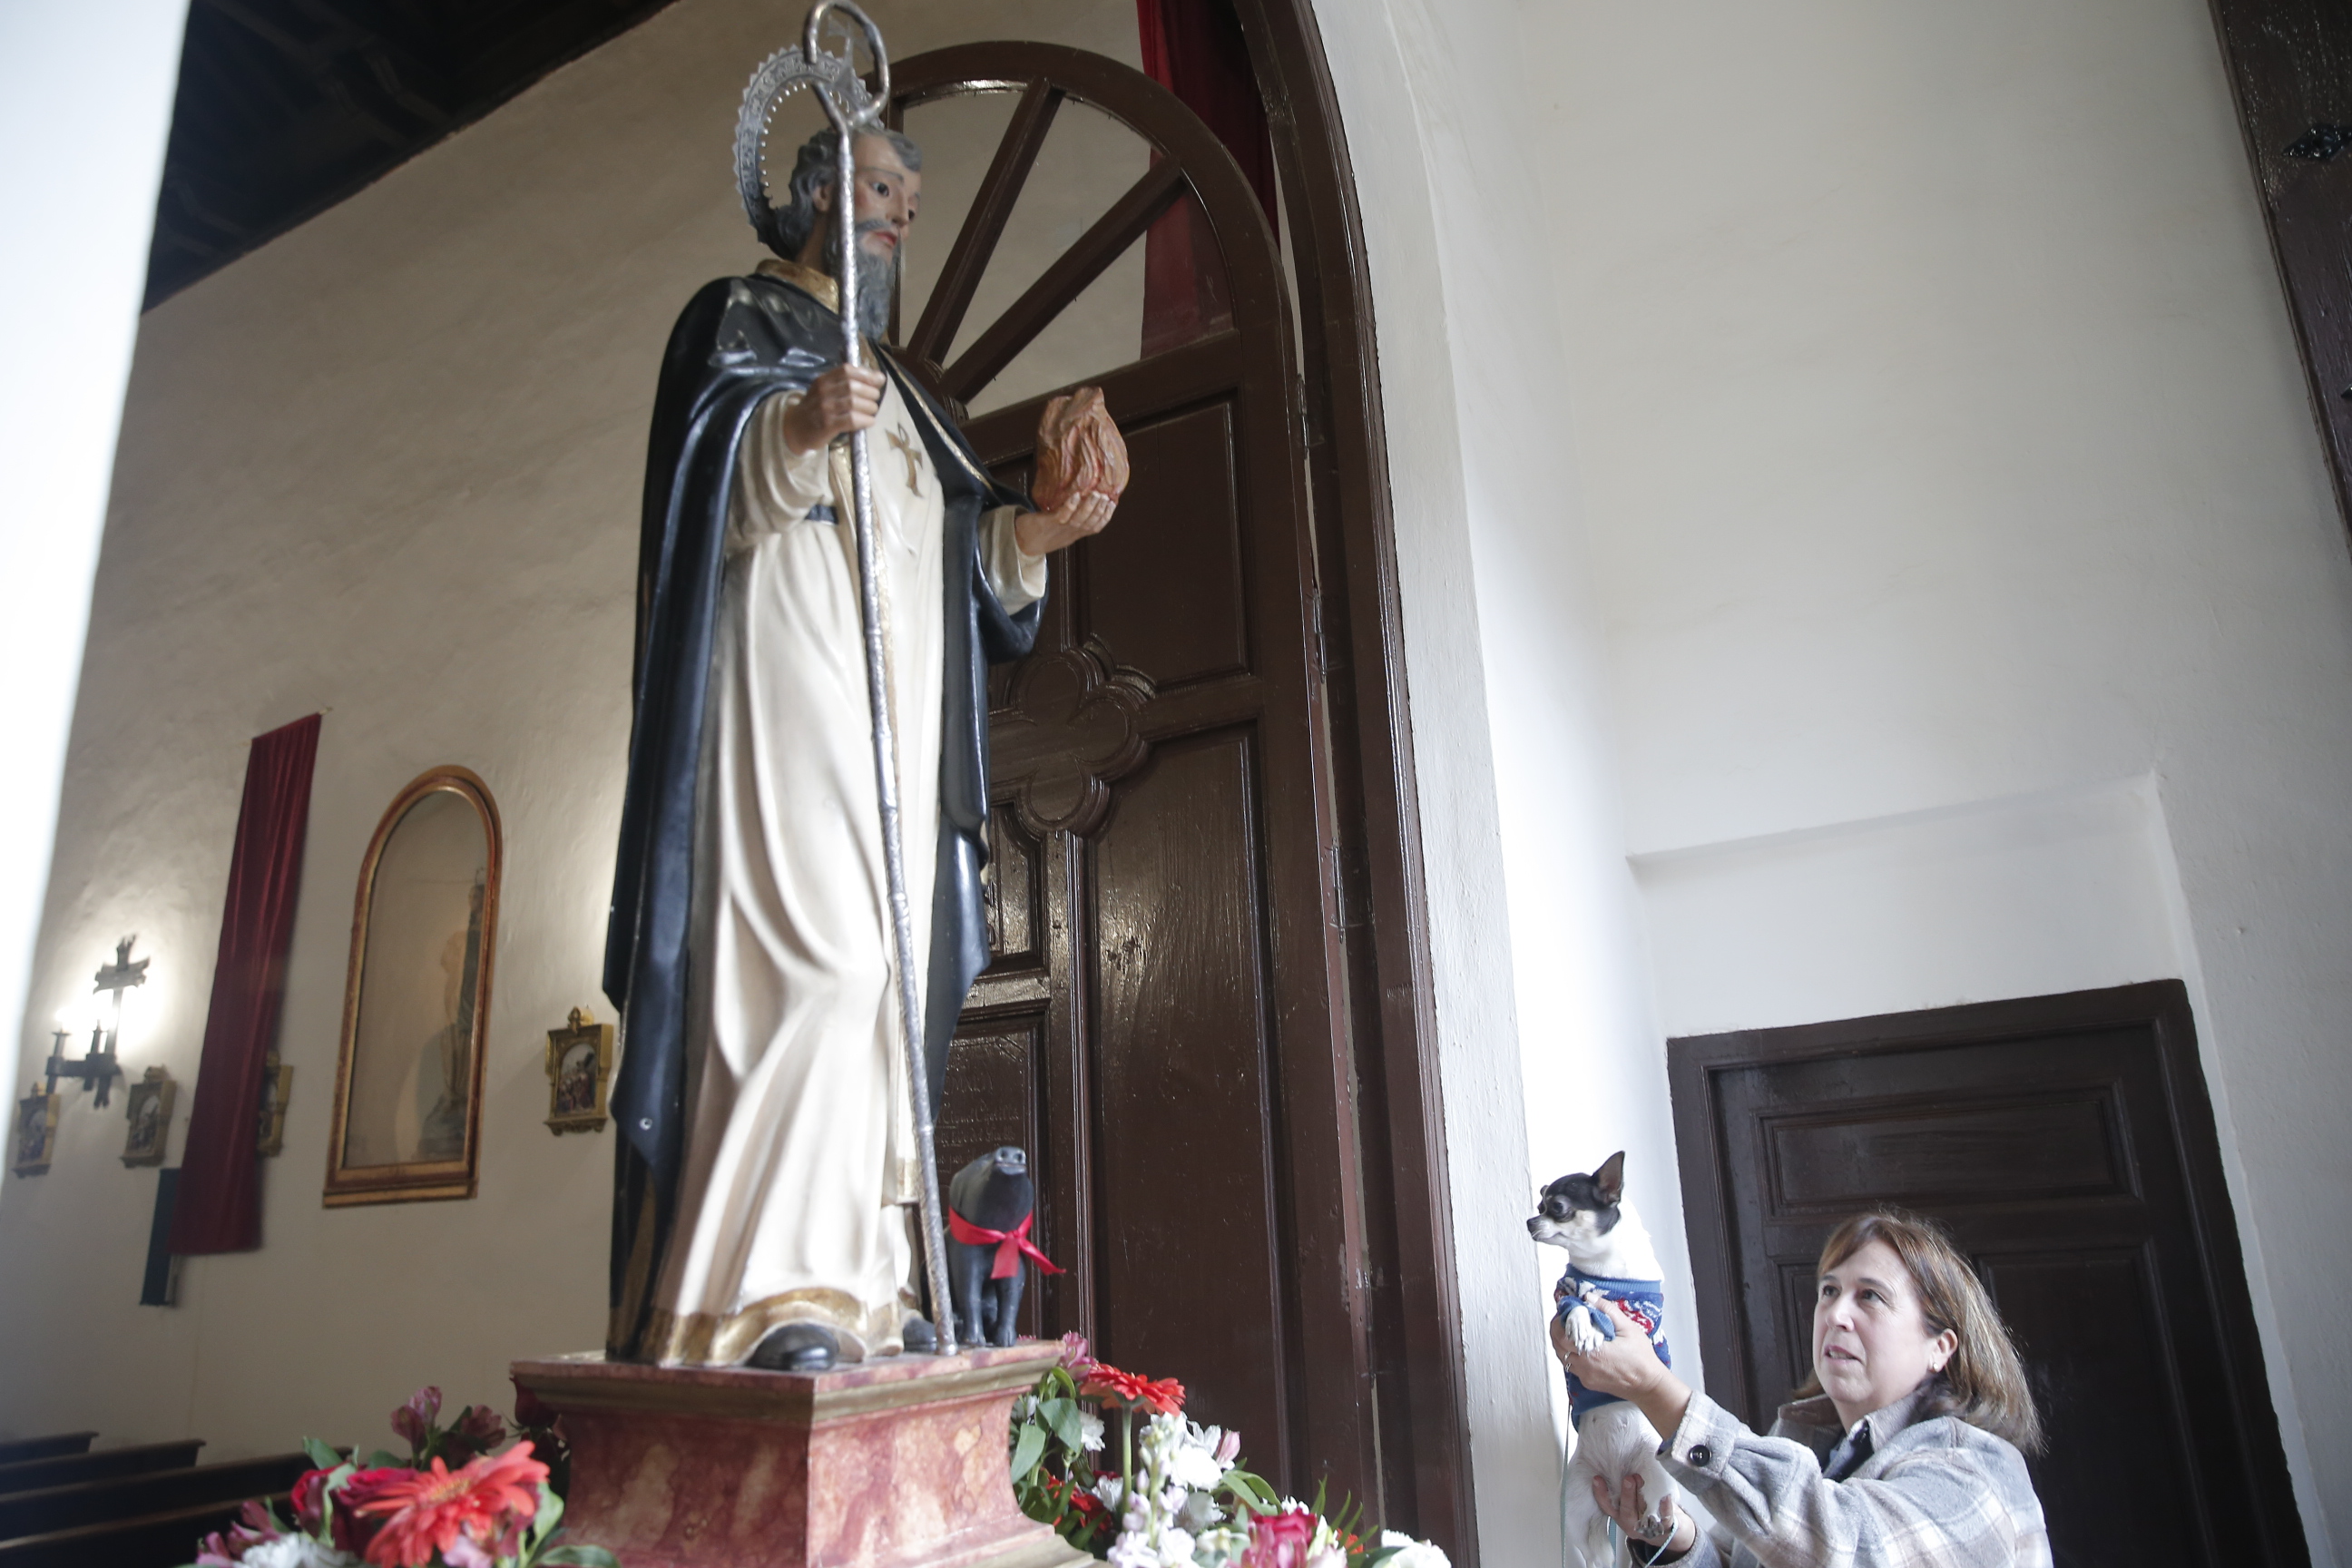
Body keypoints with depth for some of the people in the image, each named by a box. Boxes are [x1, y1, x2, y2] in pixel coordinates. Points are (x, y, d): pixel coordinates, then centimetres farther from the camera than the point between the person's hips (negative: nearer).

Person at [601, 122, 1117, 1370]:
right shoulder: (740, 318, 11)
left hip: (895, 716, 8)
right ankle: (765, 1291, -21)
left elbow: (954, 547, 25)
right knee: (817, 962, -22)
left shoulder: (888, 382, 32)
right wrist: (797, 429, -25)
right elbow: (710, 486, -6)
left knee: (878, 985, 0)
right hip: (788, 686, -7)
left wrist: (1037, 532, 7)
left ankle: (852, 1288, 3)